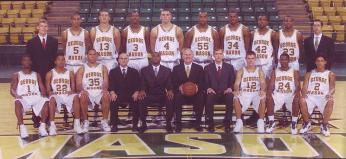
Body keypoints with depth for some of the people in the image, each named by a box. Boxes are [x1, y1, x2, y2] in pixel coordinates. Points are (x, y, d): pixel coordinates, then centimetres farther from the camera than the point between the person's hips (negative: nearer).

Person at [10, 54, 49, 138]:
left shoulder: (36, 75, 22)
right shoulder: (17, 75, 17)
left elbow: (42, 88, 14)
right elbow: (12, 90, 7)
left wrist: (43, 93, -11)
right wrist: (16, 95, -17)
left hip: (36, 98, 1)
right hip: (23, 99, -1)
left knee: (46, 101, -33)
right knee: (17, 102, -38)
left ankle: (42, 126, -24)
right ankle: (22, 127, -30)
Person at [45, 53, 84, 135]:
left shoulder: (70, 73, 14)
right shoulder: (50, 74, 9)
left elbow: (73, 87, 11)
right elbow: (48, 88, 5)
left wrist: (72, 91, -12)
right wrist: (50, 92, -18)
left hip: (68, 95, 2)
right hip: (56, 96, -1)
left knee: (76, 97, -32)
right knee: (52, 99, -37)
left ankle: (77, 124, -30)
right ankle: (52, 125, -34)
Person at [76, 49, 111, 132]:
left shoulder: (103, 68, 14)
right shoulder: (82, 69, 12)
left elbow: (105, 82, 3)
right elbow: (78, 84, 2)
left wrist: (104, 89, -21)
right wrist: (82, 90, -22)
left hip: (100, 93, 0)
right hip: (87, 93, 0)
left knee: (106, 96, -34)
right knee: (82, 97, -35)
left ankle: (104, 122, -22)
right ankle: (85, 122, -22)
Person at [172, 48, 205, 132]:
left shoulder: (199, 68, 12)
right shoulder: (176, 68, 12)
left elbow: (202, 83, 4)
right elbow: (174, 83, 4)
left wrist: (197, 87, -19)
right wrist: (179, 87, -18)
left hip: (195, 94, 0)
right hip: (181, 94, 0)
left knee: (201, 97, -32)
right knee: (177, 98, -34)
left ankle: (197, 123, -18)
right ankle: (178, 124, -22)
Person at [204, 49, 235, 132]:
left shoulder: (229, 67, 13)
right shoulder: (208, 68, 12)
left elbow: (233, 81, 9)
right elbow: (205, 82, 8)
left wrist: (230, 88, -11)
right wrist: (208, 88, -14)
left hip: (225, 93, 0)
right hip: (213, 93, 0)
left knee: (230, 97, -35)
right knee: (209, 97, -36)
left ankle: (227, 123, -27)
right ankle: (210, 123, -26)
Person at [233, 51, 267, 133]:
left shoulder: (260, 71, 10)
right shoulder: (241, 71, 9)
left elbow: (263, 83, -5)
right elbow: (237, 84, -2)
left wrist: (262, 90, -30)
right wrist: (236, 90, -27)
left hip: (256, 94, 0)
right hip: (244, 94, 0)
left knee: (263, 98, -35)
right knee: (236, 99, -33)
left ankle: (260, 122, -24)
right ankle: (239, 121, -21)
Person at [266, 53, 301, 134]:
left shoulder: (295, 72, 8)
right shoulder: (275, 72, 11)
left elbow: (298, 86, -2)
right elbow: (270, 86, 3)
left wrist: (297, 93, -26)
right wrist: (269, 93, -21)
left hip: (290, 94, -1)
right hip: (278, 94, 1)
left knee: (296, 100, -35)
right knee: (269, 99, -32)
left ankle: (294, 123, -19)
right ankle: (271, 122, -17)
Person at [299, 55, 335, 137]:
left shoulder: (330, 74, 13)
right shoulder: (309, 74, 17)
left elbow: (332, 87, 1)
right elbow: (305, 87, 7)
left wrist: (330, 94, -23)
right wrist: (304, 93, -18)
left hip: (323, 97, -1)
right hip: (310, 97, 1)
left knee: (330, 101, -36)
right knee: (302, 101, -34)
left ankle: (324, 125, -17)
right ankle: (307, 123, -9)